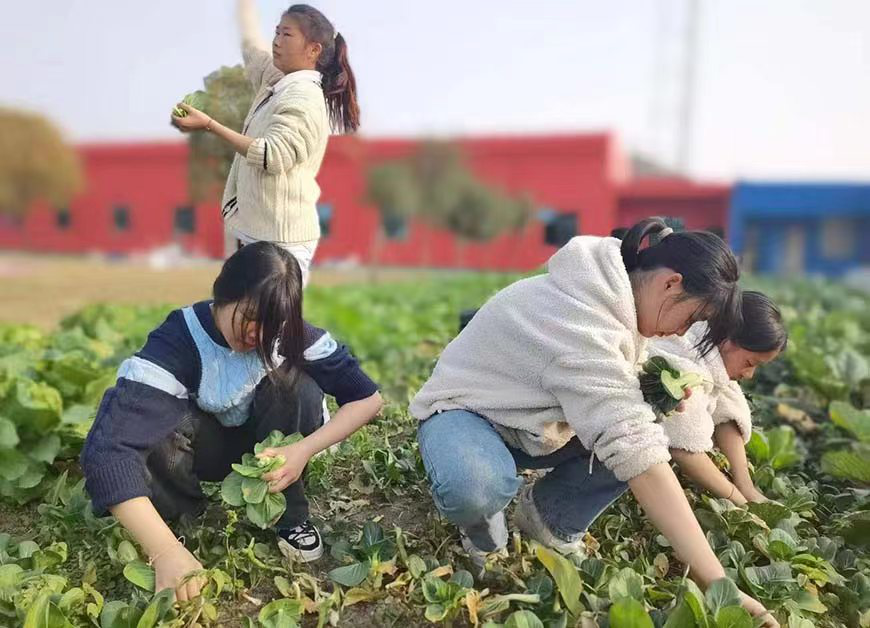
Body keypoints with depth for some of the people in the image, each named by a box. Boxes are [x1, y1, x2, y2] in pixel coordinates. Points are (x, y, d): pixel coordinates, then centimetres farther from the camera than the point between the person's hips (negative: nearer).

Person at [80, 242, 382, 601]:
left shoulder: (288, 332, -22)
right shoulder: (178, 341, -31)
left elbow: (368, 397, -20)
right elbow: (106, 449, -42)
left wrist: (305, 449, -34)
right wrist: (166, 551, -50)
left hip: (265, 449, 2)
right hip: (204, 447, -1)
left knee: (296, 383, -28)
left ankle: (287, 513, -10)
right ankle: (188, 515, -5)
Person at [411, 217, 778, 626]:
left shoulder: (616, 295, -7)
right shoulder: (580, 321, -36)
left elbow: (615, 401, 8)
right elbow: (637, 453, -41)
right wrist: (716, 583, -38)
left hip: (532, 419, 8)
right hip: (464, 411, -8)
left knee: (657, 424, -11)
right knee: (475, 491, -41)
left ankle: (550, 514, 3)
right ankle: (480, 518, -4)